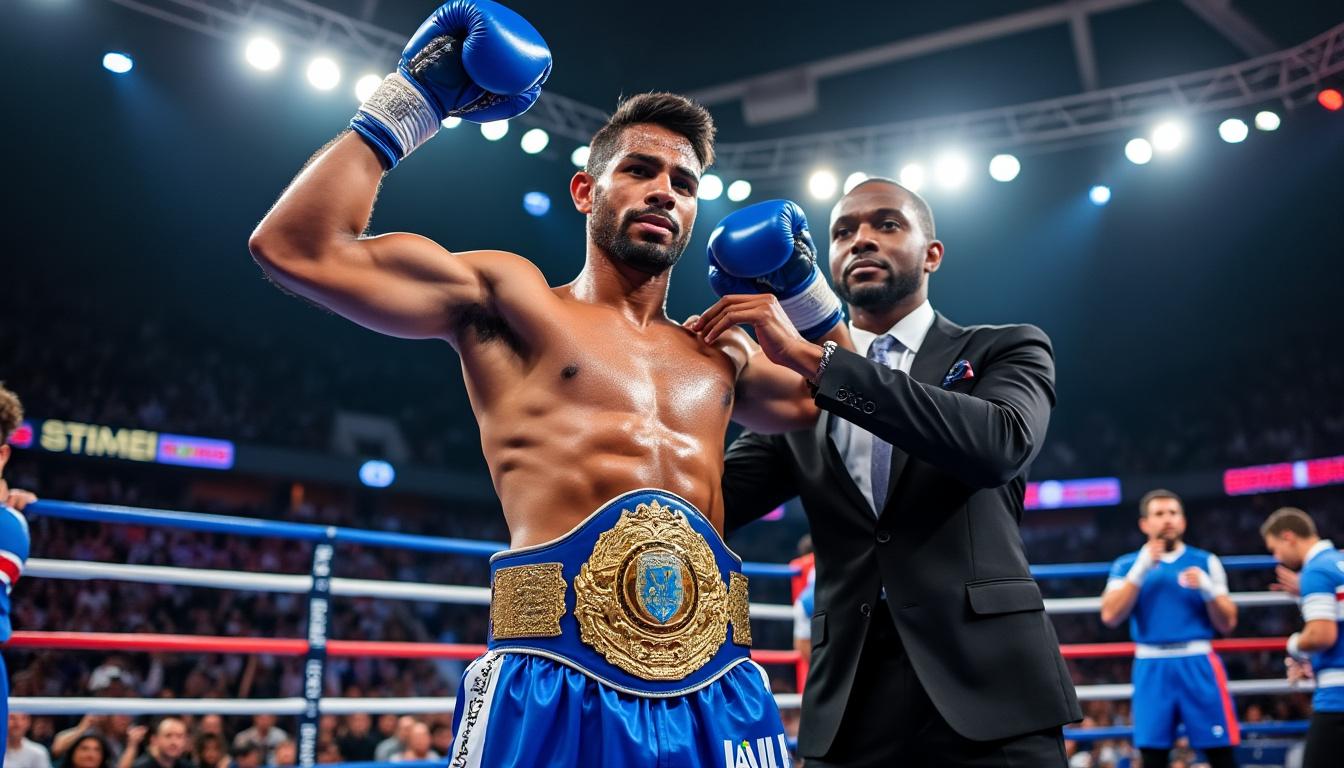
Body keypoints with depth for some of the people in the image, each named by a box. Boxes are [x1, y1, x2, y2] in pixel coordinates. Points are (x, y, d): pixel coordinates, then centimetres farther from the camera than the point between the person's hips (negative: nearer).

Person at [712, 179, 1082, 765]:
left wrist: (812, 359, -19)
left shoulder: (1004, 350, 6)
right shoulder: (796, 389, 14)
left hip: (986, 688, -2)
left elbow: (1002, 444, -16)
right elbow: (711, 501, 4)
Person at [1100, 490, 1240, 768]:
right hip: (1151, 667, 0)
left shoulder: (1206, 562, 10)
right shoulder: (1127, 565, 9)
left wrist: (1207, 589, -11)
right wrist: (1141, 570, -11)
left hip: (1198, 664, 0)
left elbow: (1227, 623, 7)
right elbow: (1110, 616, -5)